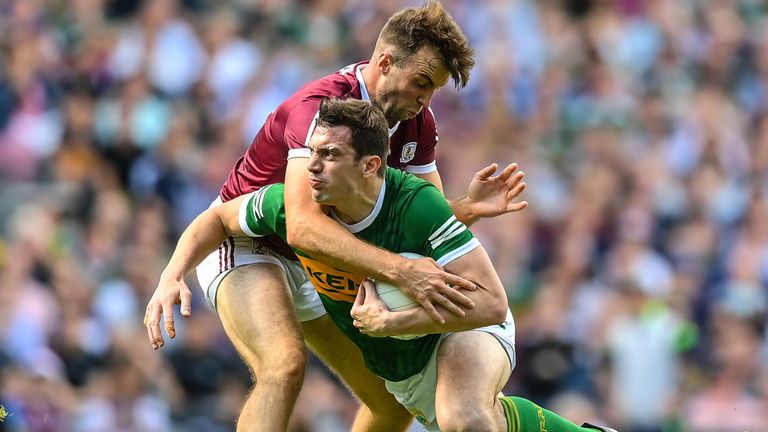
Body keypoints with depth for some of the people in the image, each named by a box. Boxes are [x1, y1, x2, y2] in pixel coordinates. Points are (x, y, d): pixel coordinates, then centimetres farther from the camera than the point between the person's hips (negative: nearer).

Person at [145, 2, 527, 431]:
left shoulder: (418, 123, -6)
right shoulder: (320, 106, -32)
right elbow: (303, 224, -44)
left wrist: (469, 207, -26)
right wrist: (399, 270, -53)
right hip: (246, 245, -9)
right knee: (285, 366, -36)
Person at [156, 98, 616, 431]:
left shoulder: (417, 206, -36)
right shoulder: (290, 203, -22)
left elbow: (491, 302, -38)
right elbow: (218, 218, 0)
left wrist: (391, 323, -42)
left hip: (465, 327, -6)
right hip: (396, 369, 6)